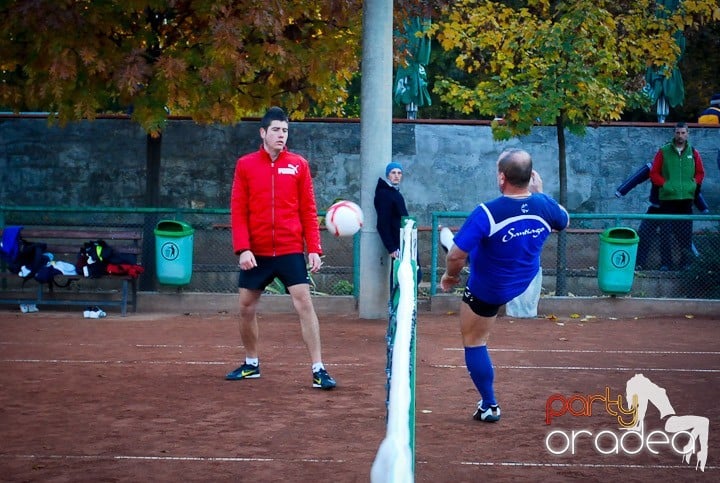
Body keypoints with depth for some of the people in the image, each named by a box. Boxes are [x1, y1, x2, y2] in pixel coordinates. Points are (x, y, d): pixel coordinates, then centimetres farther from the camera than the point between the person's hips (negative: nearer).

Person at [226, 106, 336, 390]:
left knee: (304, 304, -9)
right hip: (256, 253, 1)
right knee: (246, 308, 8)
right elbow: (238, 211, 0)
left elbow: (308, 210, 3)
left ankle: (318, 370, -7)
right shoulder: (245, 165, 3)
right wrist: (242, 249, -10)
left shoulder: (299, 165, 3)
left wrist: (314, 249, -5)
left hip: (291, 251, -1)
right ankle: (251, 364, 28)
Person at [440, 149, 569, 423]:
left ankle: (489, 407, 19)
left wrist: (450, 275, -9)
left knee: (474, 342, 14)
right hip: (524, 281, 6)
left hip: (486, 292, -6)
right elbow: (564, 222, 5)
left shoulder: (486, 214, -36)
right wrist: (539, 193, 11)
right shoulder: (544, 206, -21)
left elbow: (456, 257, -30)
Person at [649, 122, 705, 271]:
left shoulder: (693, 153, 8)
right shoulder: (663, 152, 2)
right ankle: (665, 263, 3)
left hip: (687, 199, 2)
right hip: (667, 198, -2)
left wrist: (693, 184, 2)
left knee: (686, 233, 3)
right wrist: (665, 184, -6)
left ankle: (686, 263, 11)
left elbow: (700, 173, 17)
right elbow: (654, 173, 4)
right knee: (666, 233, -3)